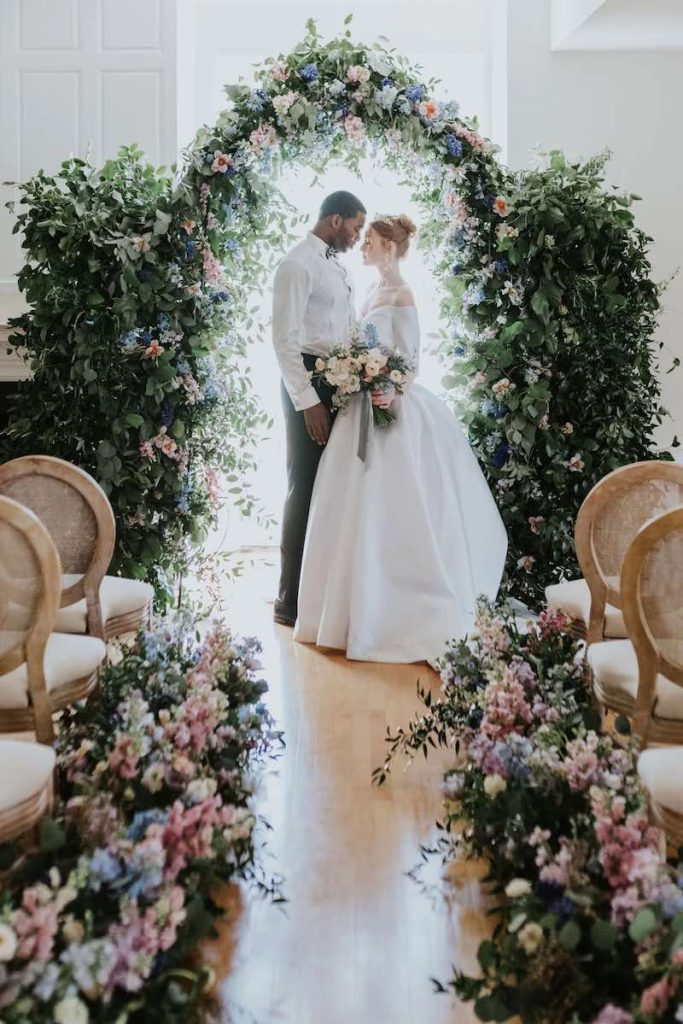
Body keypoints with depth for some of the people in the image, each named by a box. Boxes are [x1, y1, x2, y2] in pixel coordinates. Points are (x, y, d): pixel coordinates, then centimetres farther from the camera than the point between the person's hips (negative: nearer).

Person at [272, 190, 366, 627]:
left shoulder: (338, 267, 18)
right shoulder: (297, 265, -10)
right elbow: (285, 340, -16)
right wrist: (308, 402, -20)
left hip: (342, 383, 8)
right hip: (310, 383, -8)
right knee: (306, 489, -4)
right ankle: (293, 600, 5)